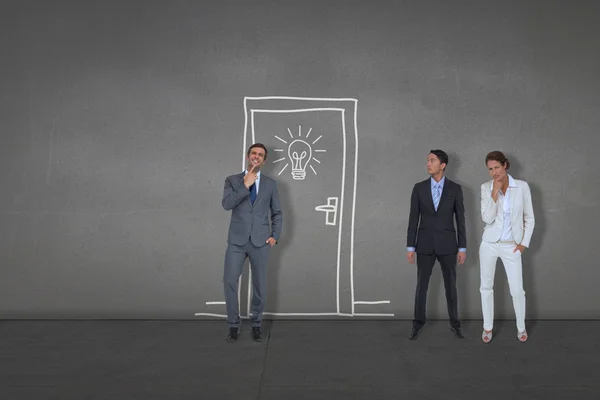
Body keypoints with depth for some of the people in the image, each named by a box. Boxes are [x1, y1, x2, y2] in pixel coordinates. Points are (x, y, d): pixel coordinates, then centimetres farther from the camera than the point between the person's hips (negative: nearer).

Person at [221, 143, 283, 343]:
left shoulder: (270, 183, 8)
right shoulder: (232, 180, 5)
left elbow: (277, 213, 12)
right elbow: (226, 204, -12)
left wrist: (275, 236, 0)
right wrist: (245, 185, -14)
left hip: (260, 241, 1)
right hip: (237, 240, -1)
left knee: (260, 285, 6)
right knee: (230, 281, -6)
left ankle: (256, 324, 22)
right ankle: (234, 324, 10)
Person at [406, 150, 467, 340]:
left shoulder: (455, 188, -1)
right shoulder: (419, 188, 1)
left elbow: (460, 220, 1)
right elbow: (413, 219, 1)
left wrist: (462, 248, -1)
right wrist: (410, 247, -2)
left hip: (447, 244, 0)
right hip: (425, 244, 1)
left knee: (451, 285, 8)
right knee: (421, 285, 5)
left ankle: (454, 323, 23)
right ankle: (418, 324, 18)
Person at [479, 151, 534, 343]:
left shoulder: (522, 186, -7)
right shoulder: (486, 188, -5)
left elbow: (529, 218, 1)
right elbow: (487, 218, -15)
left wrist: (524, 242, -3)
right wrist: (495, 192, -20)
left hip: (511, 246, -1)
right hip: (489, 244, 1)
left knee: (517, 290, 3)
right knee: (486, 286, 8)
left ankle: (521, 327, 26)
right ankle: (488, 327, 24)